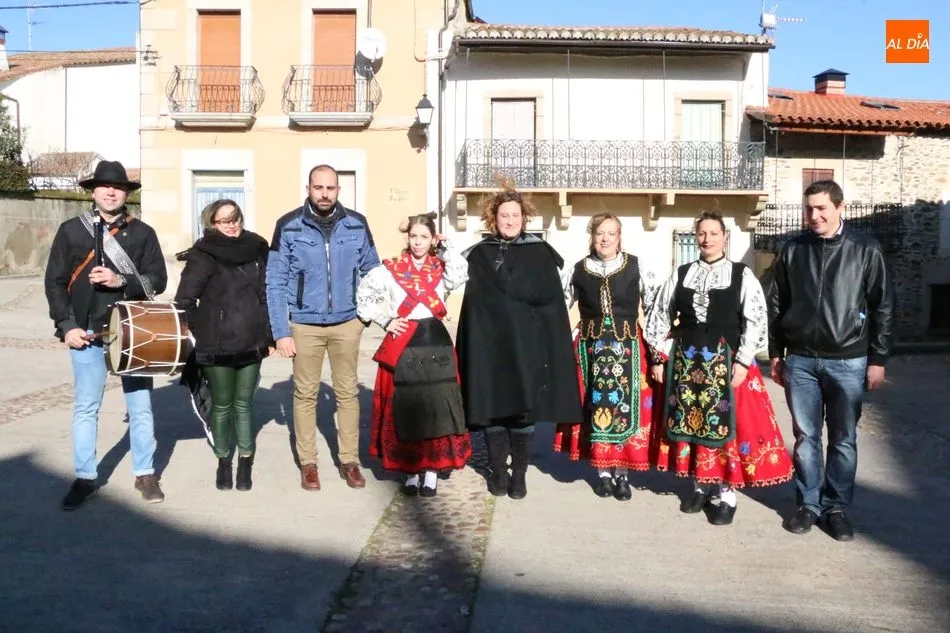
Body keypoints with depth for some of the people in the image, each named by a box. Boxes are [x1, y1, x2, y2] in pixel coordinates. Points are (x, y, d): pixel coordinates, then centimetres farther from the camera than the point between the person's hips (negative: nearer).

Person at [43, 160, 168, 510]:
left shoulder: (142, 232, 3)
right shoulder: (71, 230, 4)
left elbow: (157, 281, -1)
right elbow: (55, 281, 4)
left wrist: (120, 281, -17)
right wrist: (67, 325, -5)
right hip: (87, 334, 0)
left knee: (140, 406, 6)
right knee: (85, 407, 7)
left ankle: (145, 474, 18)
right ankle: (85, 478, 19)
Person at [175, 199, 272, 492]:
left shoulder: (257, 250, 6)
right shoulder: (204, 255, -7)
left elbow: (268, 294, 12)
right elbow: (184, 302, -8)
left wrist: (269, 336, 10)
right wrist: (200, 334, -8)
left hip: (251, 343, 3)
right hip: (217, 346, -3)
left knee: (244, 404, 11)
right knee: (222, 406, 9)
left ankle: (245, 464, 20)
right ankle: (224, 462, 25)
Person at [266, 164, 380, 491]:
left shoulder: (357, 224, -1)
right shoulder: (288, 226, -7)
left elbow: (372, 271, 9)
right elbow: (275, 282, -5)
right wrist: (281, 332, -8)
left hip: (346, 323, 1)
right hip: (305, 325, -1)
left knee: (348, 393, 9)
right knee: (305, 394, 8)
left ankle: (349, 460, 22)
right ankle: (308, 463, 21)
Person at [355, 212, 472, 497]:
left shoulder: (440, 269, 7)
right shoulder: (391, 269, 3)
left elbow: (459, 273, -14)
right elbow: (364, 296, 5)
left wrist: (446, 245, -6)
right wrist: (385, 321, 0)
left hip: (436, 343, 1)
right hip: (403, 347, -1)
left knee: (437, 408, 1)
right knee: (405, 409, 2)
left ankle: (431, 471, 12)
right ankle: (410, 471, 15)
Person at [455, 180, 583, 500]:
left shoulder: (540, 251, 5)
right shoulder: (478, 254, 9)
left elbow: (550, 293, -5)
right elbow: (477, 299, 8)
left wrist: (505, 295, -8)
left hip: (528, 344, -1)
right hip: (490, 343, 1)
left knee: (525, 409, 2)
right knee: (493, 407, 4)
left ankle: (519, 474, 14)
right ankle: (499, 471, 18)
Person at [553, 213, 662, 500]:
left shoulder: (635, 266, -2)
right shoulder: (580, 269, 2)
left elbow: (655, 301, 2)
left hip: (627, 348, -1)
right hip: (590, 348, 1)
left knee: (625, 407, 0)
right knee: (596, 408, 3)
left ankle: (621, 473, 12)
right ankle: (603, 472, 15)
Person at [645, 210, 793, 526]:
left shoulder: (742, 275, -1)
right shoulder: (680, 274, 7)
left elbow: (756, 321, -5)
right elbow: (660, 317, 9)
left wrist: (742, 362, -12)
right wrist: (660, 358, 4)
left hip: (726, 363, -3)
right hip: (685, 362, 3)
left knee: (726, 425, 0)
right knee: (690, 422, 8)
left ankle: (725, 493, 12)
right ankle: (700, 485, 23)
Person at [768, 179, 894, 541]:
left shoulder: (865, 250, -2)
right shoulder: (792, 250, 3)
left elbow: (883, 307, 0)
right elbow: (776, 305, 8)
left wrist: (878, 359, -3)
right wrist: (776, 354, 7)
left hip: (848, 361, -1)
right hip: (800, 360, 2)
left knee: (844, 439, 7)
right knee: (805, 437, 9)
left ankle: (837, 507, 21)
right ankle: (808, 503, 22)